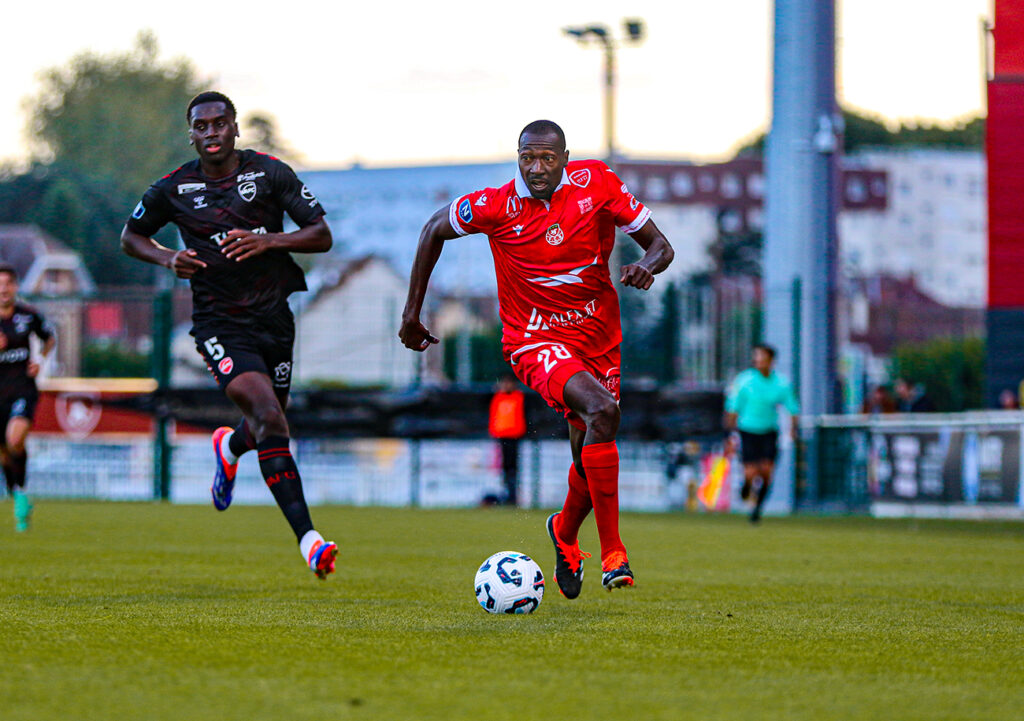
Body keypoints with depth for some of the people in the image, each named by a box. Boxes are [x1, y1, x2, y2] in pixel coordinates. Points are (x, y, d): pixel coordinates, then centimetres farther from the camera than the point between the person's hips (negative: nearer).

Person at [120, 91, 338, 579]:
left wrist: (268, 240, -18)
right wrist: (168, 259, -5)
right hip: (219, 324, -3)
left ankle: (230, 448, 56)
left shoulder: (270, 173, -1)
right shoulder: (173, 189, -1)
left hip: (273, 316, 3)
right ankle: (306, 537, -26)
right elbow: (131, 236, 16)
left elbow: (322, 236, -1)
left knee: (267, 424, 16)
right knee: (269, 417, -23)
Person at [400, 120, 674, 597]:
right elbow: (434, 230, 4)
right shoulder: (498, 205, -14)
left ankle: (565, 532, 43)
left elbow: (660, 245, -1)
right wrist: (412, 313, 7)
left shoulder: (597, 183, -8)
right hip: (535, 340, -4)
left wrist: (647, 266, -26)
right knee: (601, 410, -31)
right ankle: (612, 554, -29)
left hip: (598, 338, 4)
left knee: (589, 457, 6)